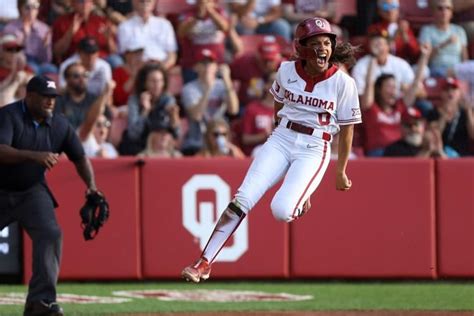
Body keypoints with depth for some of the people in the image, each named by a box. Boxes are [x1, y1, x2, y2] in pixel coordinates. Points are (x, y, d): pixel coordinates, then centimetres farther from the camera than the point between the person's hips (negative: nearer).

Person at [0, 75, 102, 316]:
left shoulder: (59, 125, -4)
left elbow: (79, 157, 6)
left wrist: (91, 186, -11)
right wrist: (34, 156, -47)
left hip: (32, 191, 3)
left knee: (50, 234, -19)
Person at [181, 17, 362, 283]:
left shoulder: (343, 82, -8)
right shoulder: (287, 71, 0)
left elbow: (347, 128, 1)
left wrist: (341, 171, 8)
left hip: (314, 149, -3)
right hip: (281, 139, 3)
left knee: (281, 210, -23)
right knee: (243, 199, -16)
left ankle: (301, 205, 15)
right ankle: (205, 263, -15)